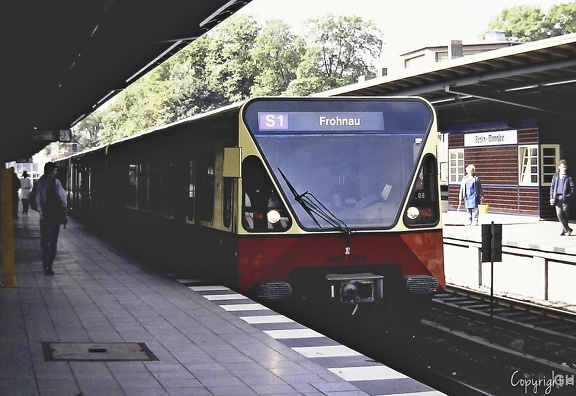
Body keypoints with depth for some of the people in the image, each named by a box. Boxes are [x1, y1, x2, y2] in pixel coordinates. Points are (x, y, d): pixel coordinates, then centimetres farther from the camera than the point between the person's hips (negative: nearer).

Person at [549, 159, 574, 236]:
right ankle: (568, 229, -2)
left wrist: (568, 196, -10)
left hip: (565, 198, -2)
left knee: (565, 215, 0)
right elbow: (552, 187, 12)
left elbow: (572, 188, 2)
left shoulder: (568, 177, 3)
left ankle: (564, 230, 11)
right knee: (559, 214, -9)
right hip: (557, 197, 2)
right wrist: (551, 198, 4)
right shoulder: (555, 176, 10)